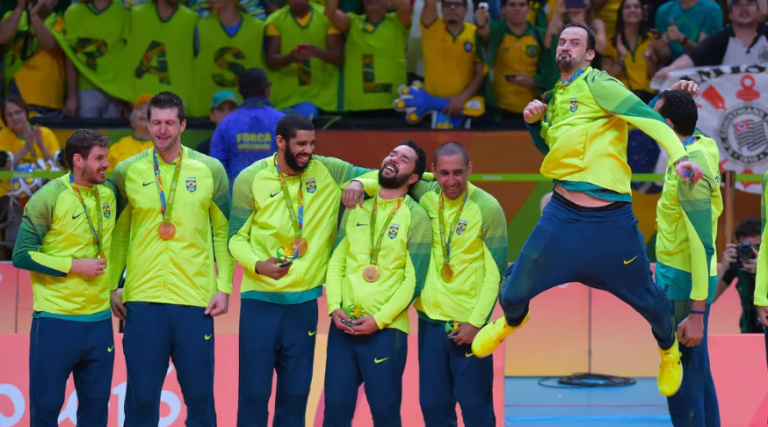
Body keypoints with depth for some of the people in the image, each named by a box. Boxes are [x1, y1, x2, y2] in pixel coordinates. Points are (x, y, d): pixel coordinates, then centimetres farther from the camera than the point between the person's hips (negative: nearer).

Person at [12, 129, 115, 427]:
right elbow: (22, 255, -11)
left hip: (99, 320, 5)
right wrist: (74, 266, -15)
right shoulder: (48, 198, -10)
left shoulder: (108, 193, 6)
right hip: (56, 321, -5)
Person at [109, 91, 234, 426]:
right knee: (141, 397, 2)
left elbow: (223, 232, 7)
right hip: (142, 299, 0)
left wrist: (224, 287, 0)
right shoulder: (127, 172, 5)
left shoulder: (210, 170, 5)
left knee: (199, 395, 2)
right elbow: (118, 233, 9)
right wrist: (111, 286, 2)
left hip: (196, 301, 0)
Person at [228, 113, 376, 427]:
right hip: (260, 298, -2)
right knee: (254, 390, -2)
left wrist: (359, 183, -14)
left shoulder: (328, 171, 1)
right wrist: (257, 264, -20)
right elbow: (236, 236, -1)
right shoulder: (251, 180, -4)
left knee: (297, 391, 9)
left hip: (304, 300, 2)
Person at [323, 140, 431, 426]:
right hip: (343, 326, 4)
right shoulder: (357, 208, 12)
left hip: (386, 329, -4)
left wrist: (379, 320, -13)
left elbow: (414, 280, -7)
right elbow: (337, 262, 12)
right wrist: (334, 307, -3)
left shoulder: (416, 218, -2)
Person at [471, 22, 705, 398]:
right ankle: (512, 321, 42)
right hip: (563, 212, 5)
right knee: (518, 286, 7)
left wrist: (679, 156, -35)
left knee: (644, 295, 4)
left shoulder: (596, 84, -9)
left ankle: (668, 350, 34)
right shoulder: (556, 95, 13)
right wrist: (534, 122, 9)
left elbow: (646, 117, -20)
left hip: (610, 218, -5)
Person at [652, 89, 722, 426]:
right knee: (697, 370, 15)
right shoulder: (700, 147, 5)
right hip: (679, 275, 10)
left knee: (682, 376, -6)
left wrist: (697, 313, -24)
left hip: (682, 284, -10)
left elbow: (703, 246, -24)